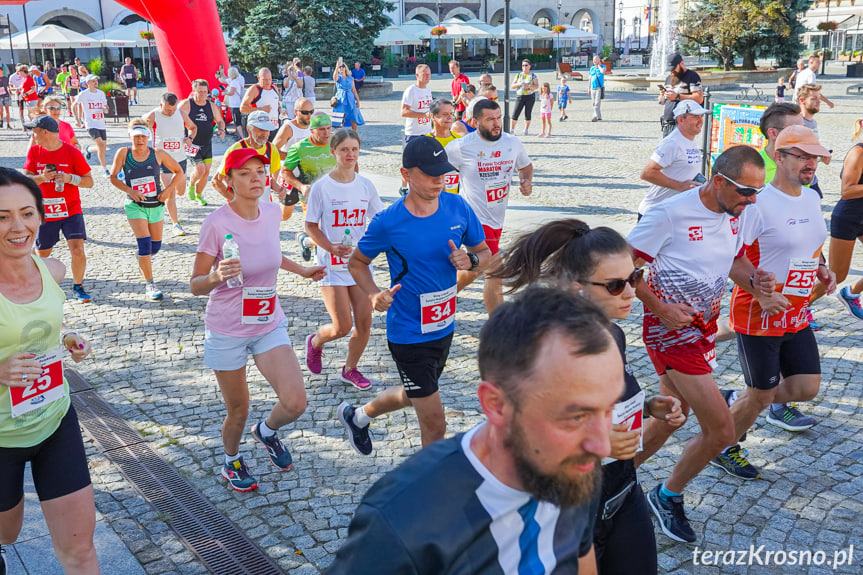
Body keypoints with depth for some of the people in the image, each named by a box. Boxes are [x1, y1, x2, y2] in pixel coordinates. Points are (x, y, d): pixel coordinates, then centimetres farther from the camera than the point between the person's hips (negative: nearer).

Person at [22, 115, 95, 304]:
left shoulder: (72, 152, -8)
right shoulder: (34, 152, 2)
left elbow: (89, 181, -6)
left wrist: (70, 178, -24)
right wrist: (41, 177, -23)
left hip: (71, 210, -3)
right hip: (45, 212, 3)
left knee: (77, 250, -14)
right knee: (42, 253, 13)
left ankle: (78, 286, 6)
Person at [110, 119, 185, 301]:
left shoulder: (158, 154, -4)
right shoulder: (124, 153, -5)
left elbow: (179, 172, 4)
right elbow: (113, 177, -1)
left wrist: (167, 191, -7)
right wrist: (130, 190, -16)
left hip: (156, 205, 2)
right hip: (135, 206, -2)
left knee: (155, 246, 9)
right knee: (145, 244, -13)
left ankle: (144, 259, 46)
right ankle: (149, 284, -2)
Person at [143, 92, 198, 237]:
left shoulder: (181, 114, -1)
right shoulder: (152, 116, -12)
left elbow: (193, 127, 15)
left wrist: (190, 138, -5)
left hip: (180, 159, 4)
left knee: (180, 191, 16)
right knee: (170, 194, -9)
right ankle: (176, 224, 2)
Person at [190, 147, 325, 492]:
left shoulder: (272, 213, -4)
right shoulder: (217, 224, -20)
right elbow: (195, 285, -15)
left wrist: (302, 271, 18)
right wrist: (217, 275, -35)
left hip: (269, 326, 4)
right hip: (227, 332, -4)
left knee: (295, 403, -9)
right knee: (238, 412, 10)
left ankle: (267, 431, 27)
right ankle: (232, 461, 43)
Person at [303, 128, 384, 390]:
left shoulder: (366, 186, 1)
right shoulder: (321, 187, -9)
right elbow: (311, 227, -5)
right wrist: (331, 247, -20)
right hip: (331, 265, -4)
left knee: (364, 323, 4)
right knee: (342, 327, -6)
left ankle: (350, 369, 27)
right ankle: (315, 341, 28)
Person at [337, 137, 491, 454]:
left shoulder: (458, 207, -6)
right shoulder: (388, 222, -18)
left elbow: (484, 253, 6)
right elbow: (356, 263, -2)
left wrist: (470, 260, -17)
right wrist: (374, 294, -21)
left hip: (445, 327, 6)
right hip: (409, 334, -6)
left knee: (414, 395, 28)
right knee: (434, 422, -3)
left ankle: (356, 415, 55)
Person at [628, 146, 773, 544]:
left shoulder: (735, 214, 3)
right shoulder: (671, 214, -20)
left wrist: (753, 277, -4)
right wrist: (660, 308, -21)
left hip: (703, 329, 9)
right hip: (671, 331, -8)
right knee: (721, 431, -8)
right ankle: (668, 495, 17)